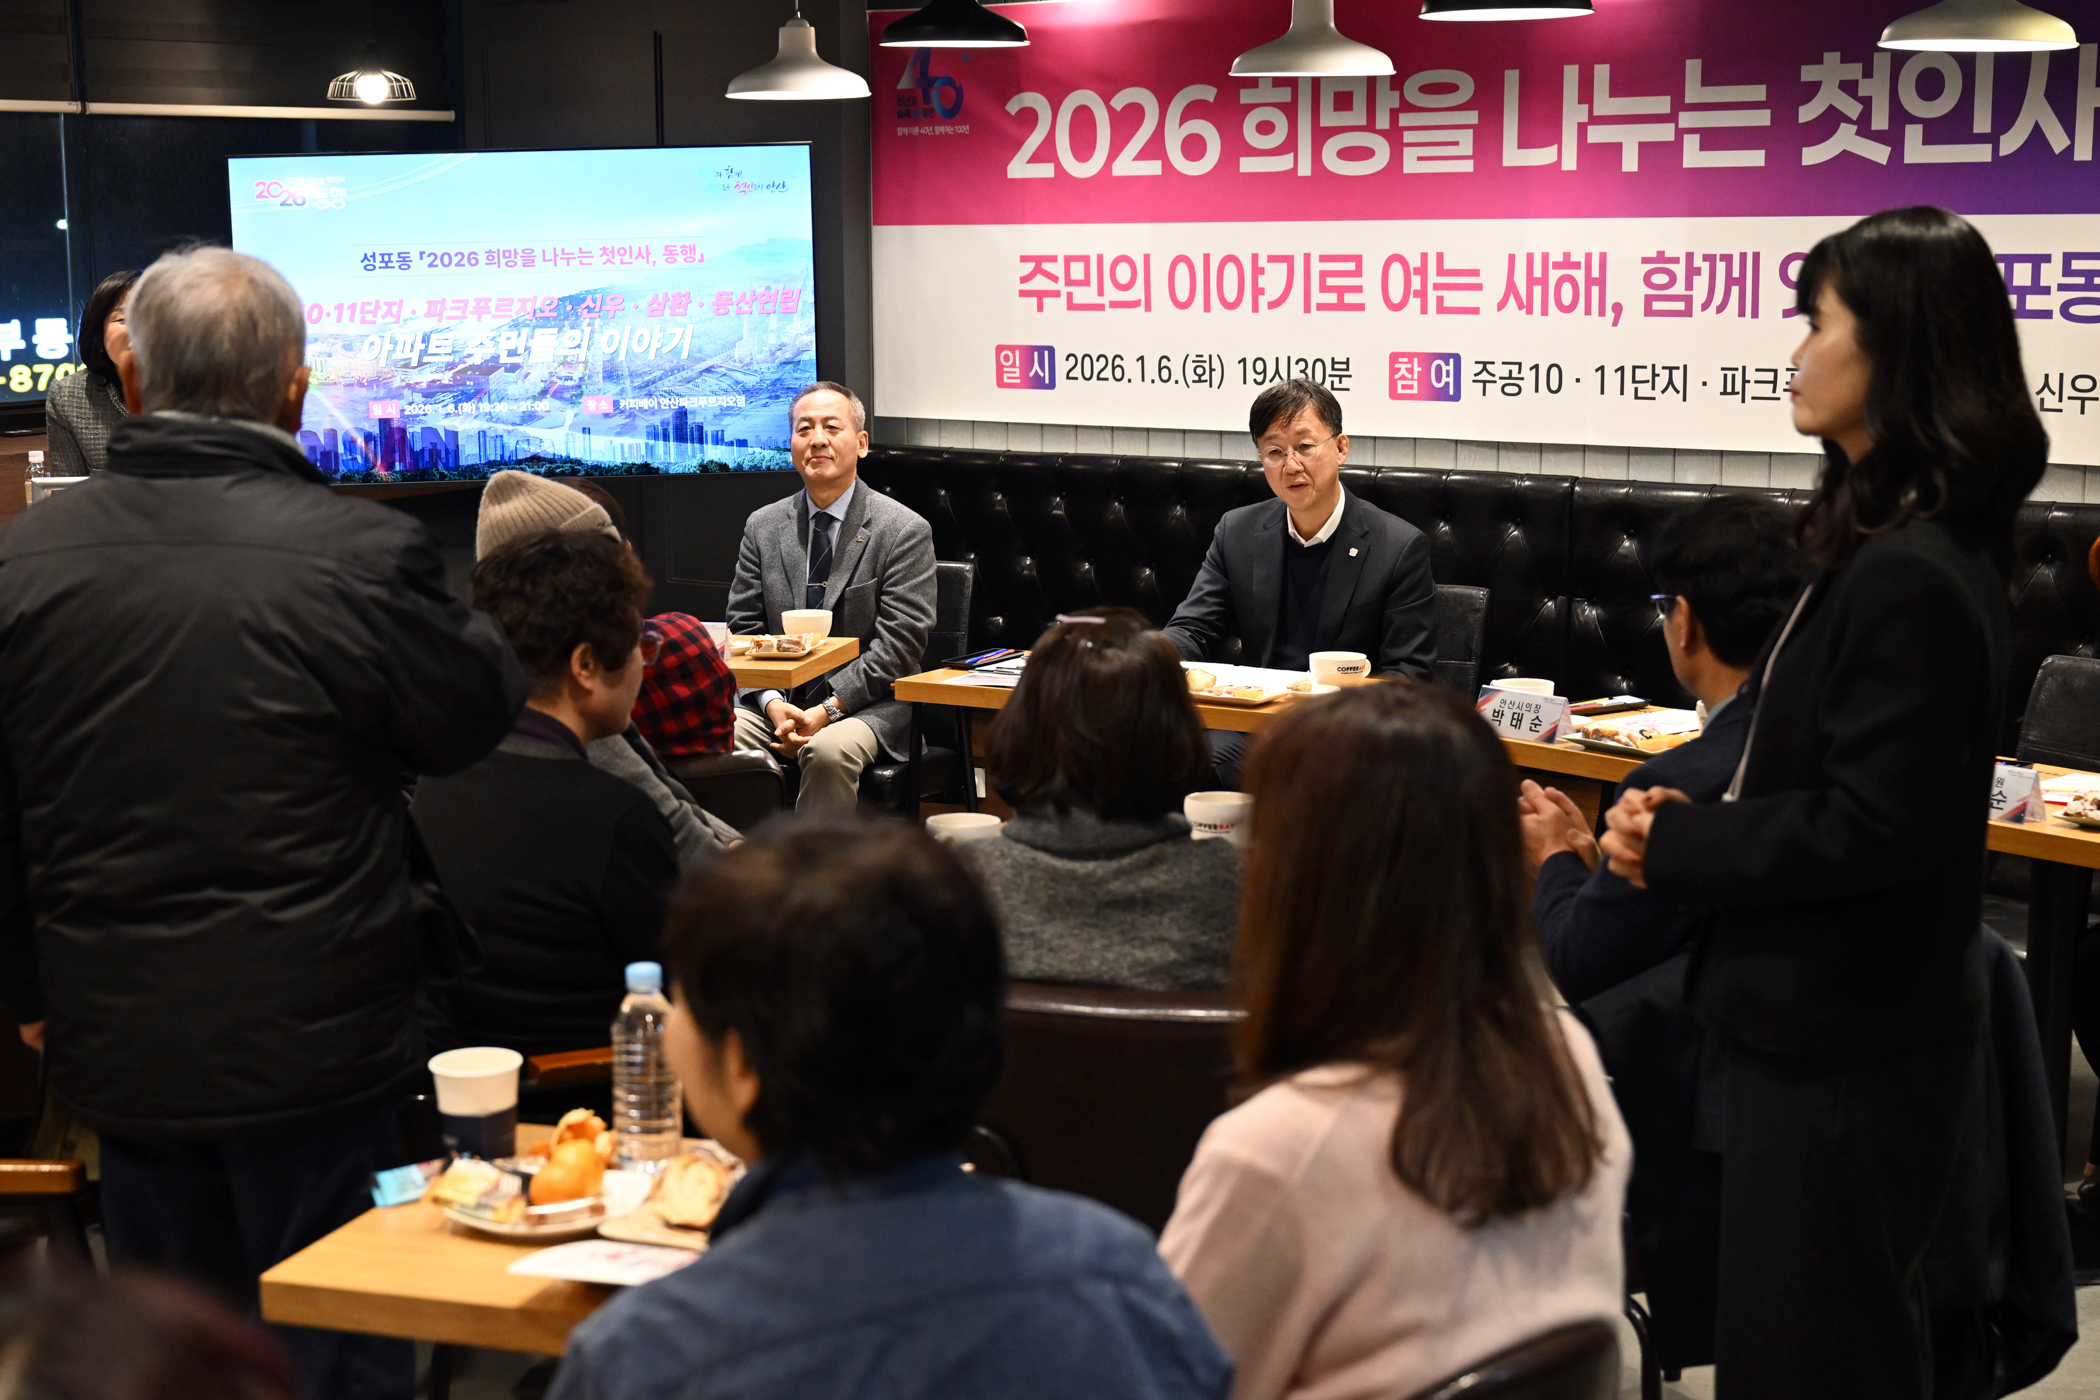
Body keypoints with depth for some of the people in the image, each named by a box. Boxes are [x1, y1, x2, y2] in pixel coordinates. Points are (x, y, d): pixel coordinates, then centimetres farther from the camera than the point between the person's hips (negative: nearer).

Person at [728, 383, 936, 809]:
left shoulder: (905, 531, -3)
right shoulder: (762, 527, 11)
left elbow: (899, 643, -8)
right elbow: (743, 630, 8)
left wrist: (828, 709, -17)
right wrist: (774, 705, -10)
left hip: (866, 705, -3)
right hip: (776, 698, 4)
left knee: (830, 750, -35)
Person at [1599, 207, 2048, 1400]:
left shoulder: (1908, 576, -23)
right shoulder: (1909, 543, 9)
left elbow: (1870, 830, -24)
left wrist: (1675, 846, -13)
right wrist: (1693, 819, 2)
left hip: (1845, 1047, -10)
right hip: (1846, 1023, 10)